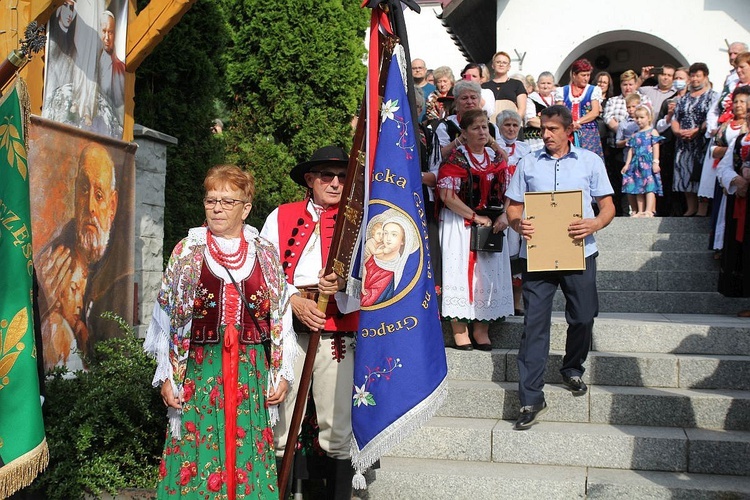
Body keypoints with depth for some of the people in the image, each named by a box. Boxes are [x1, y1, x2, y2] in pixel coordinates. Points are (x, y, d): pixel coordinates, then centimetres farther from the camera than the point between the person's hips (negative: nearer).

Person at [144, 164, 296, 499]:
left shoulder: (266, 256, 6)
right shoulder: (187, 253, 2)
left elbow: (281, 321, 8)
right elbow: (168, 319, 2)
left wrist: (282, 374, 4)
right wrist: (167, 377, -2)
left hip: (252, 370, 1)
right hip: (199, 370, -1)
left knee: (248, 452, 5)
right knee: (198, 451, 1)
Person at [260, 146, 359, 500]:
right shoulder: (281, 217, 12)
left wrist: (344, 285, -16)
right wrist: (294, 300, -10)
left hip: (337, 333, 0)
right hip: (285, 328, 0)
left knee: (338, 429, 0)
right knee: (278, 425, 2)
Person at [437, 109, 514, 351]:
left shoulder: (497, 159, 10)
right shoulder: (455, 159, -7)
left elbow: (508, 192, 12)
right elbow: (447, 196, -15)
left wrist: (504, 216, -7)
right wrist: (476, 217, -16)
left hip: (492, 226, 5)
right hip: (460, 226, -5)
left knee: (489, 273, 6)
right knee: (461, 272, -4)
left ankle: (482, 330, 15)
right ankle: (460, 331, 2)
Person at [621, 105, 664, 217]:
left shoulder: (652, 132, 2)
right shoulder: (635, 135, 16)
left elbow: (656, 148, -5)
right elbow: (631, 150, 15)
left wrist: (655, 162, -14)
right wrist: (627, 164, 9)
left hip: (648, 163, -5)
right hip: (637, 164, 6)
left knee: (649, 186, -10)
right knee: (639, 188, 4)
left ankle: (649, 211, -16)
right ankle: (640, 211, 6)